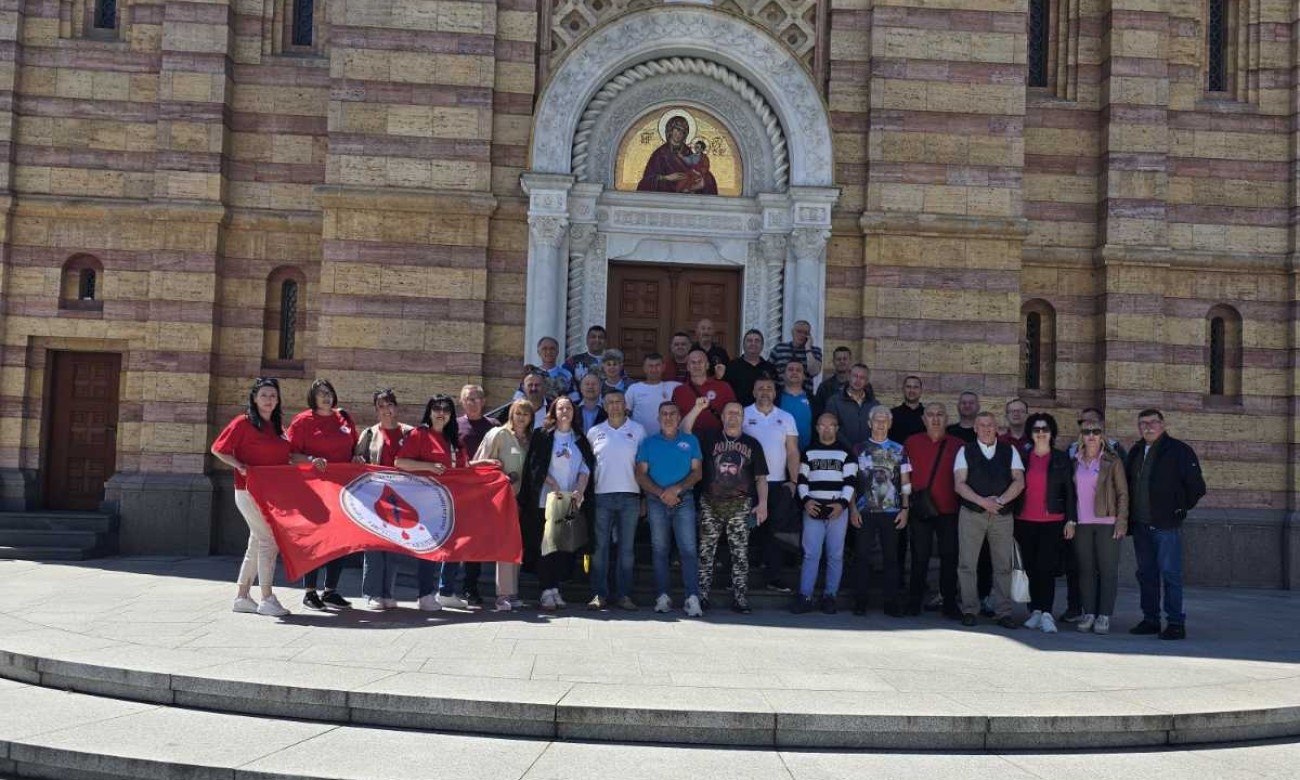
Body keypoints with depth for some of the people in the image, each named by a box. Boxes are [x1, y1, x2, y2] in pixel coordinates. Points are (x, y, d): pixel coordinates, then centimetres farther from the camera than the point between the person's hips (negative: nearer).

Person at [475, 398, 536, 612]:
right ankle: (503, 595, -13)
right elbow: (480, 462, -3)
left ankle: (512, 594, 13)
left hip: (518, 496, 6)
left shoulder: (530, 440, 14)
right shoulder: (499, 434, -3)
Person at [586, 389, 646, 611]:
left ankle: (624, 594, 8)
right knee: (600, 546, 0)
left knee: (627, 548, 3)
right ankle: (599, 594, 4)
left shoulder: (637, 430, 6)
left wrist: (645, 497, -1)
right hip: (602, 495, 1)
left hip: (630, 495, 0)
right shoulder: (595, 432, 10)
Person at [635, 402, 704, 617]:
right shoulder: (649, 443, 10)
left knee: (689, 549, -9)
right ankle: (663, 596, 7)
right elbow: (641, 475, 4)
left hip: (684, 500, -1)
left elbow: (697, 472, 4)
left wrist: (677, 488, -12)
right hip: (656, 502, 1)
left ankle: (693, 598, -13)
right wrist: (661, 493, -11)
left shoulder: (690, 441, 10)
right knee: (659, 549, 3)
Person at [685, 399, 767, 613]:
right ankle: (701, 596, 7)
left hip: (740, 506, 1)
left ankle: (740, 599, 5)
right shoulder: (709, 438, 12)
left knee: (740, 554, 0)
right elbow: (684, 432, 1)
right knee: (706, 552, 1)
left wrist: (762, 503, -1)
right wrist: (697, 408, -8)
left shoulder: (752, 444, 13)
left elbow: (761, 477, 11)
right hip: (711, 504, 0)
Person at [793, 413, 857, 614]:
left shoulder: (846, 453, 7)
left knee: (835, 556, 2)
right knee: (811, 554, -3)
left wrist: (843, 503, -12)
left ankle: (830, 596, 10)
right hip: (813, 509, 1)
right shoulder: (809, 452, 12)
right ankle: (805, 597, -2)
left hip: (837, 510, -1)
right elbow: (802, 479, 10)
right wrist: (805, 500, -6)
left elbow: (850, 481, 2)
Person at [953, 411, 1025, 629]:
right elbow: (960, 484, -2)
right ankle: (969, 610, 7)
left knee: (1003, 566, 3)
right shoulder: (965, 451, 6)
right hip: (971, 513, -1)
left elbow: (1019, 482, 1)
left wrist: (1000, 500, -14)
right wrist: (982, 501, -15)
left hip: (1003, 515, 1)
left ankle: (1003, 612, 9)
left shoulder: (1010, 451, 9)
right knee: (967, 564, -1)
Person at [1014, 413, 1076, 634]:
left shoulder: (1061, 459, 6)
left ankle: (1046, 613, -9)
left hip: (1052, 521, -2)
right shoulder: (1023, 457, 9)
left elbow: (1070, 491, 5)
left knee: (1046, 567, -11)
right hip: (1025, 521, 2)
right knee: (1030, 567, 3)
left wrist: (1071, 520, 0)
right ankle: (1035, 611, 11)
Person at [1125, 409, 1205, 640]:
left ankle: (1176, 623, 0)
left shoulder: (1179, 450, -5)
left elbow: (1197, 486, -4)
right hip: (1140, 526, 6)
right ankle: (1150, 620, 17)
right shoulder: (1136, 452, 14)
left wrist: (1180, 509, -3)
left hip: (1167, 525, -6)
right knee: (1146, 574, 10)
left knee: (1170, 573, -6)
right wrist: (1130, 516, 16)